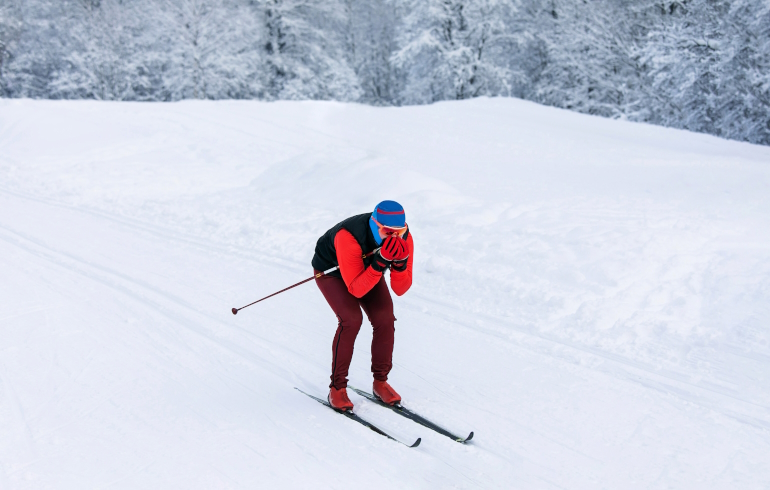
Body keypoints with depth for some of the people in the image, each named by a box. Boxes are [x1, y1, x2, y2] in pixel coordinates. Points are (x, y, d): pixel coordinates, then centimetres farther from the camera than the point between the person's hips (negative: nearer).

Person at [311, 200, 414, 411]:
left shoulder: (404, 240, -27)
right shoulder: (349, 238, -42)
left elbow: (400, 290, -23)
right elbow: (356, 290, -40)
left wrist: (400, 265, -42)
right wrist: (380, 263, -52)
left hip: (369, 268, 5)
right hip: (331, 270, -4)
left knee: (385, 319, -14)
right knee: (351, 319, -25)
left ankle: (380, 382, 5)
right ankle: (337, 388, -10)